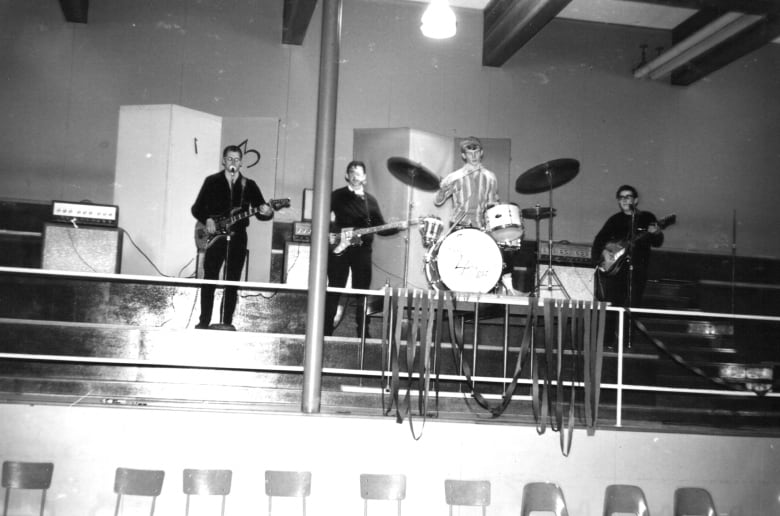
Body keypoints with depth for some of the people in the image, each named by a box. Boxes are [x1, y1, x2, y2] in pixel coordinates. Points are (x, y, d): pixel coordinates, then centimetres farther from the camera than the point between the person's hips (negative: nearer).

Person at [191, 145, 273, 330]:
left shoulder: (249, 185, 9)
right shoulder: (212, 181, 5)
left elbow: (260, 210, 3)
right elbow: (197, 208, 4)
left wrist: (266, 212, -20)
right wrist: (207, 220, -14)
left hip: (238, 237, 2)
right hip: (215, 236, -1)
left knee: (233, 282, 2)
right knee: (209, 280, -3)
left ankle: (227, 322, 8)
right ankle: (204, 321, 4)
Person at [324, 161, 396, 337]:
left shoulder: (370, 200, 15)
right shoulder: (337, 196, 5)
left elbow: (381, 228, 14)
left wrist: (398, 227, -3)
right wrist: (337, 233, -16)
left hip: (362, 249, 3)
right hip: (339, 247, -3)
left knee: (362, 290, 2)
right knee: (334, 289, -3)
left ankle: (362, 332, 7)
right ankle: (326, 330, 2)